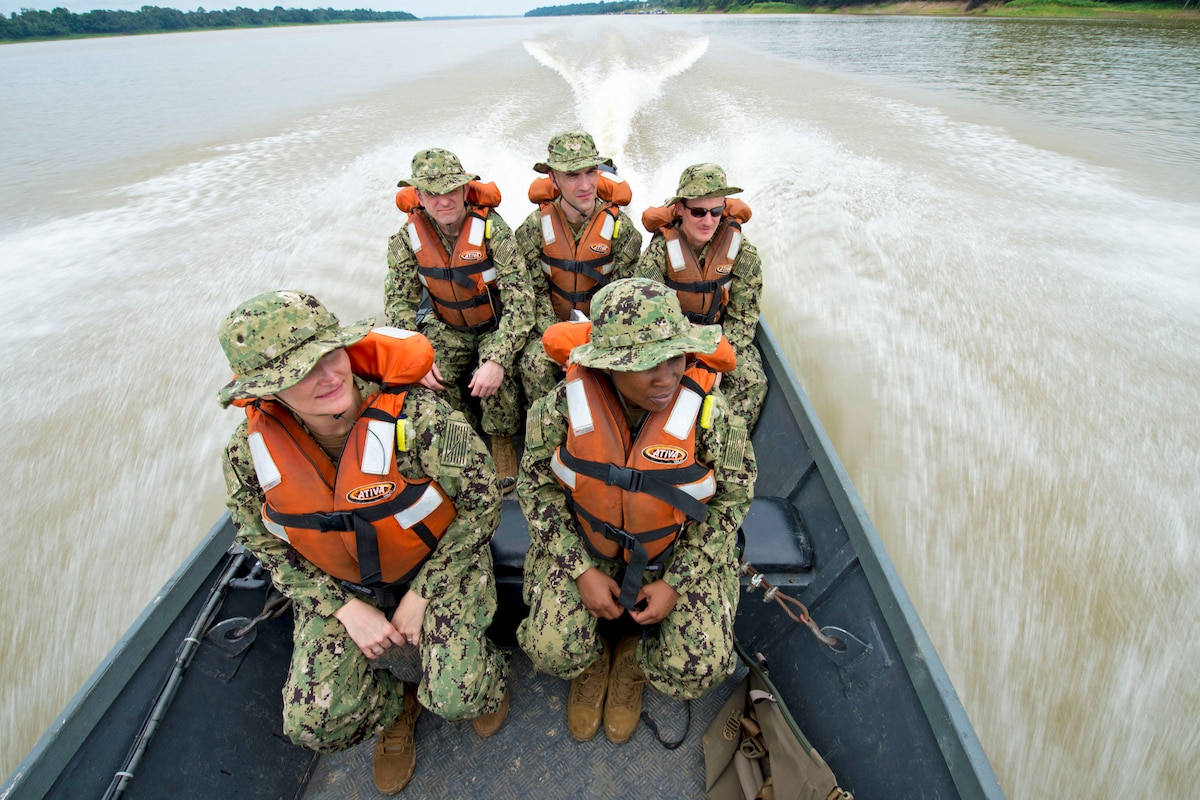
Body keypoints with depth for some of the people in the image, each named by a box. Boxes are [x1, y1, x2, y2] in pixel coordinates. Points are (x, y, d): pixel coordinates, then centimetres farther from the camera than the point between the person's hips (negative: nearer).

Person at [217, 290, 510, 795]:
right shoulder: (249, 453, -18)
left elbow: (482, 502, -18)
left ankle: (486, 677, 25)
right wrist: (347, 608, -10)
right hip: (339, 584, 4)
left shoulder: (416, 415, -30)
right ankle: (397, 706, 29)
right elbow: (267, 547, -1)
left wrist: (422, 594, -15)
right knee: (313, 725, -6)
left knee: (458, 699, -15)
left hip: (439, 563, -3)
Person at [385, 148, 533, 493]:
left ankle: (501, 442, -2)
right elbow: (398, 301, -6)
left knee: (496, 376, -32)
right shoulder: (408, 238, -9)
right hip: (449, 328, 3)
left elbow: (520, 298, -26)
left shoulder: (491, 229, -21)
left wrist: (497, 359, -38)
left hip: (496, 325, -3)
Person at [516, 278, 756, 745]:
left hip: (680, 552, 0)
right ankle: (593, 663, 26)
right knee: (551, 652, -14)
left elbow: (732, 499, -9)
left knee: (702, 670, -11)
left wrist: (676, 583, -12)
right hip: (583, 545, 1)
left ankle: (633, 661, 26)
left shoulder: (710, 413, -24)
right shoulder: (564, 407, -23)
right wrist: (581, 570, -13)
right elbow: (536, 486, -7)